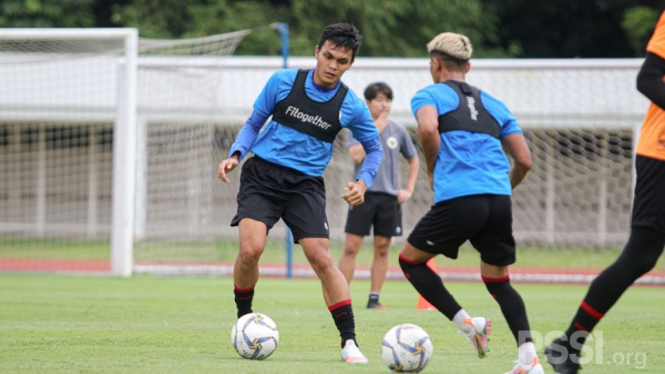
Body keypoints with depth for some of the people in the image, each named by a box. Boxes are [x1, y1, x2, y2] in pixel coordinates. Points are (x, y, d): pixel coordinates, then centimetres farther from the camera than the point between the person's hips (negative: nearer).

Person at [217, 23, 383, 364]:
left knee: (321, 257, -13)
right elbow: (255, 122, 10)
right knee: (250, 248, -20)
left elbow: (374, 148, 14)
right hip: (261, 173, 0)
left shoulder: (351, 106, -1)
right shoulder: (283, 82, -1)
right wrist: (236, 154, -6)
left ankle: (349, 342, -7)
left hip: (305, 184, 0)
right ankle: (243, 318, 6)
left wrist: (363, 182, -4)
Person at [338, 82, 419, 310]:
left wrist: (409, 190, 10)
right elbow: (357, 155, -17)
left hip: (389, 197, 3)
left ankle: (374, 299, 9)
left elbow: (413, 160, 20)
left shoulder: (398, 131, 8)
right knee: (351, 246, -7)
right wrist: (375, 131, -14)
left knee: (382, 249, 4)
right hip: (363, 194, -3)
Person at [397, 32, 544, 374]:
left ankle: (467, 323, -1)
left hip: (457, 200, -5)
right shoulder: (494, 104, 26)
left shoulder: (430, 95, 11)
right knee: (498, 282, 17)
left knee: (410, 260, 16)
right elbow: (524, 160, 18)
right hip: (499, 201, 5)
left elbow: (428, 128, -13)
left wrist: (432, 169, 4)